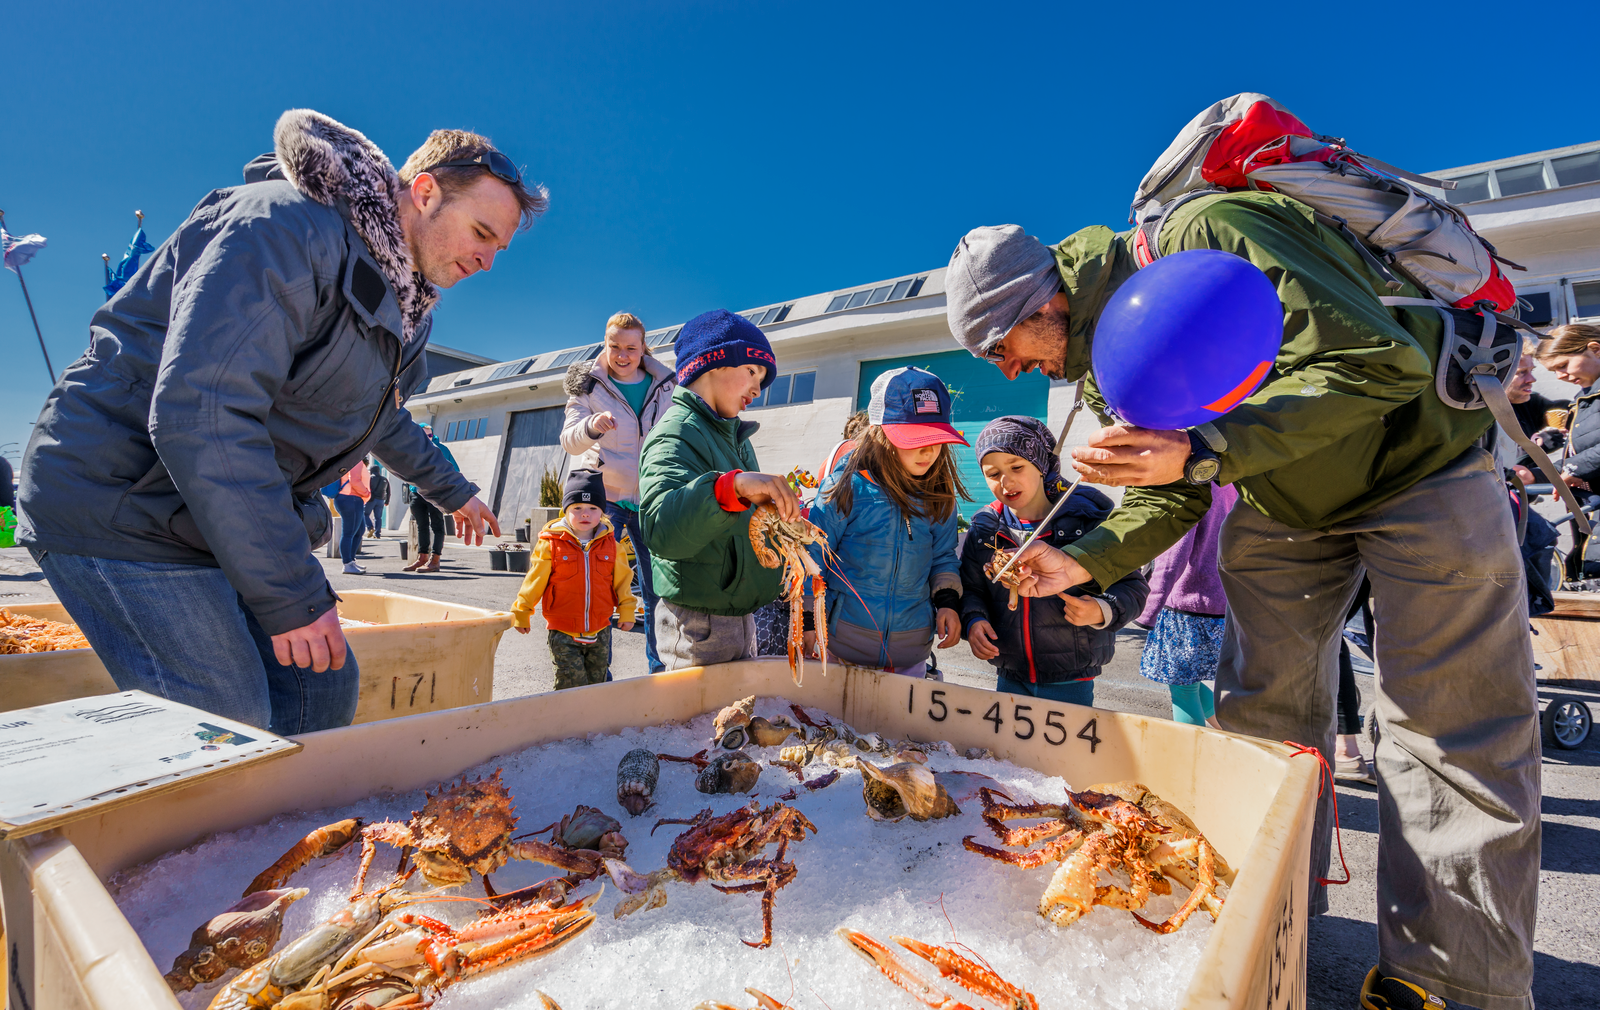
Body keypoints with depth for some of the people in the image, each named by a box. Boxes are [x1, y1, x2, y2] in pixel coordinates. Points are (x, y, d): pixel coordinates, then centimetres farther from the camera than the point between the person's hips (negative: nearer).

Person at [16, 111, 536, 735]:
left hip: (244, 520, 9)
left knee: (324, 690, 8)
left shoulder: (395, 298, 9)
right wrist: (293, 596, -30)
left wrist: (453, 491, 40)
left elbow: (383, 418, 27)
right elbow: (200, 414, -32)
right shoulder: (290, 228, -21)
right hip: (120, 509, -9)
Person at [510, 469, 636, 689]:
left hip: (599, 632, 3)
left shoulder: (610, 545, 2)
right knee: (572, 685, -6)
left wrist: (626, 611, 8)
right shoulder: (551, 544, -7)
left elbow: (622, 580, 10)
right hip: (563, 633, -3)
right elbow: (535, 580, 0)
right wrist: (521, 613, 4)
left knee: (597, 683, 14)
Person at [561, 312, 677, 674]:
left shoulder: (666, 385, 5)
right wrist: (592, 426, -33)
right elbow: (569, 441, -12)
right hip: (603, 496, -2)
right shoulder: (589, 384, -1)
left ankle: (660, 670, 19)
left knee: (658, 589, 5)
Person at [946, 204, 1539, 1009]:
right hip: (1283, 505, 6)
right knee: (1261, 705, 4)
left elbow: (1379, 363, -33)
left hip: (1413, 466, -6)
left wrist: (1201, 451, -44)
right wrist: (1085, 560, -15)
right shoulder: (1106, 366, -6)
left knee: (1444, 724, -5)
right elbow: (1174, 495, 0)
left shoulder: (1206, 237, -29)